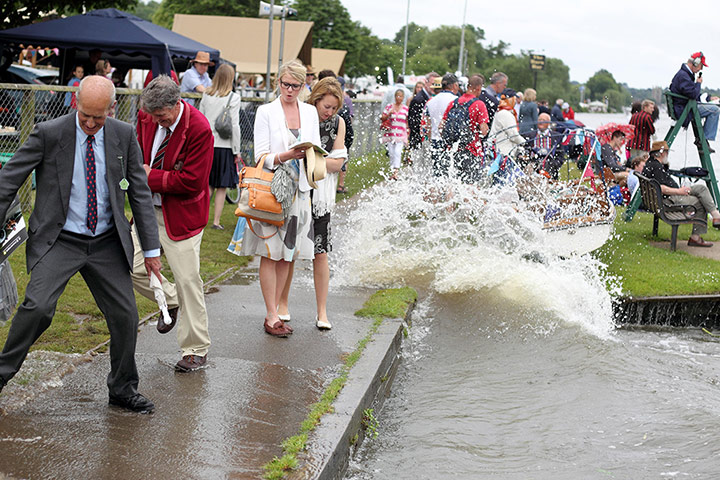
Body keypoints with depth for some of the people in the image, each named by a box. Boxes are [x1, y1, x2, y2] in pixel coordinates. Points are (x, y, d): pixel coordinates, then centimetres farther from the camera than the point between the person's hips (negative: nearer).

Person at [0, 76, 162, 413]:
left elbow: (139, 193, 5)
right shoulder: (48, 134, -10)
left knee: (125, 315, 3)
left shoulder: (124, 135, -1)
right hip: (59, 241, -3)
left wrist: (151, 248, 4)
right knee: (38, 306, -22)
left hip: (107, 244, 3)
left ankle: (123, 389, 23)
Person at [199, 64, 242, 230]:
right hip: (224, 146, -4)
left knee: (208, 184, 14)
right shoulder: (233, 98, -9)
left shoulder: (206, 95, 2)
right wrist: (237, 151, -2)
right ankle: (216, 221, 8)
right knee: (222, 187, 6)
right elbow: (234, 126, -10)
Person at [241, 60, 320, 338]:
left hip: (299, 190, 4)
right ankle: (272, 317, 0)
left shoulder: (310, 112, 12)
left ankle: (275, 310, 15)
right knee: (270, 255, -4)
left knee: (287, 255, 7)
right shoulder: (266, 112, 0)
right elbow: (261, 156, -6)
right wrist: (283, 156, -24)